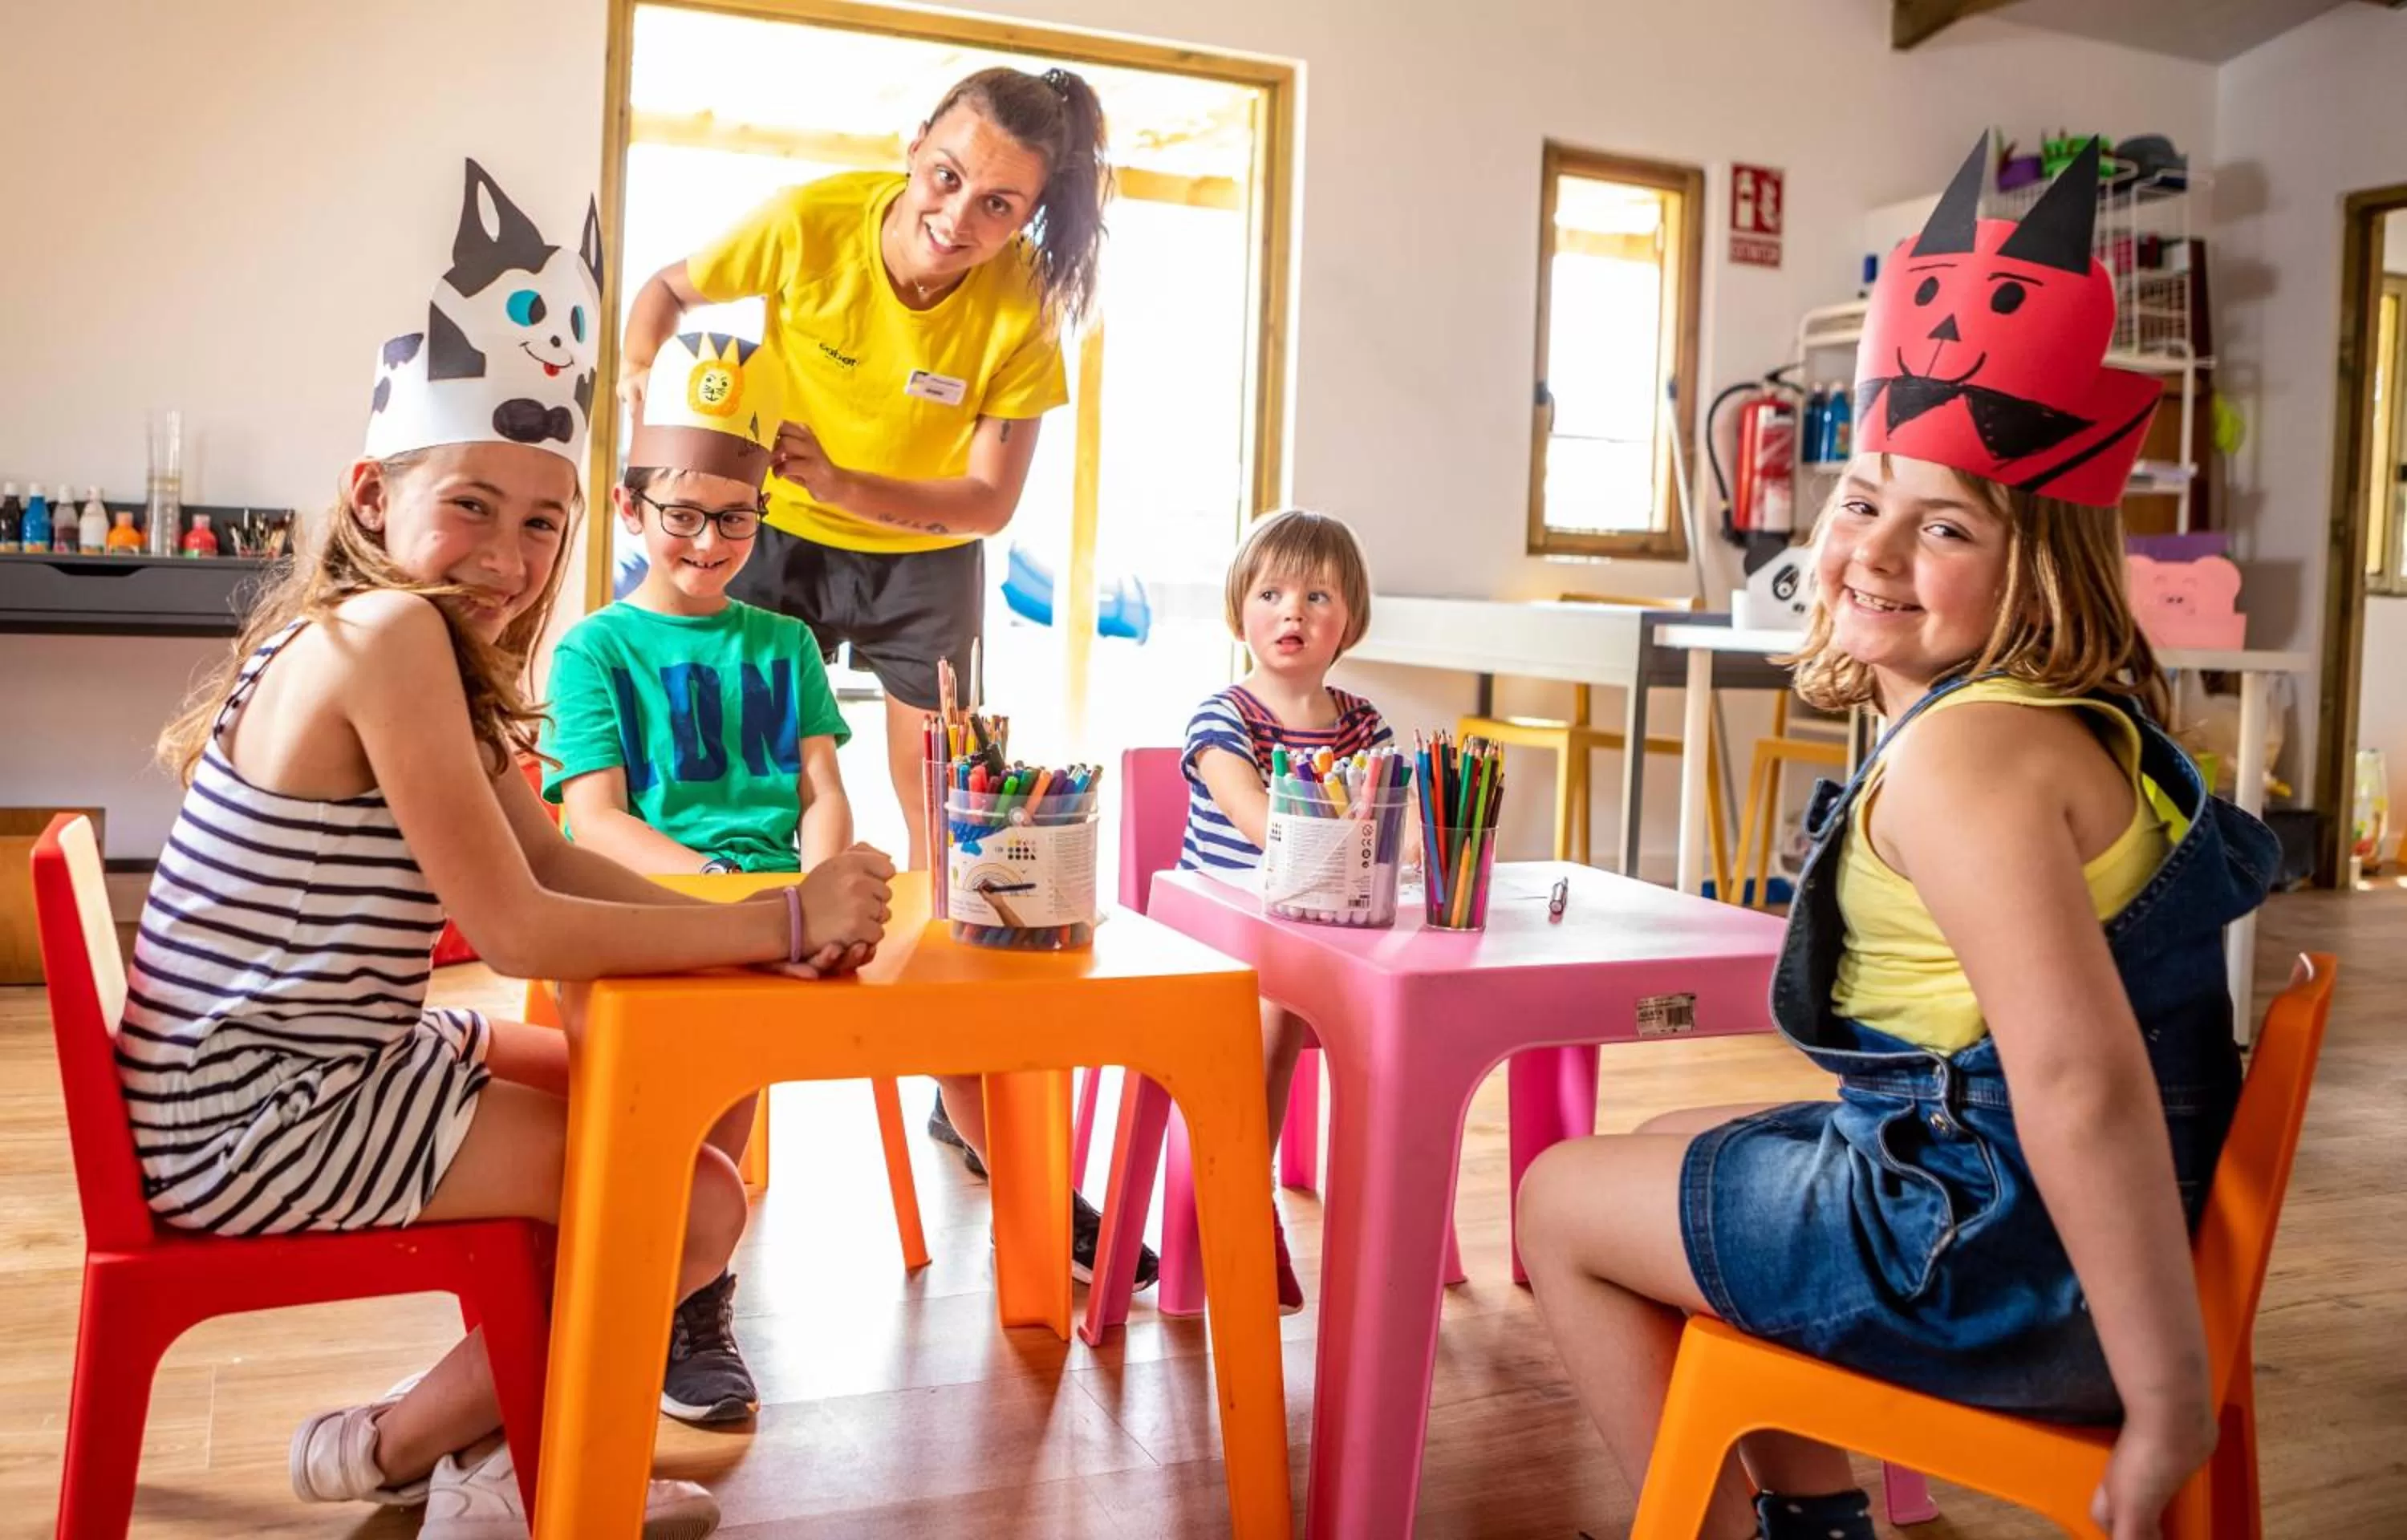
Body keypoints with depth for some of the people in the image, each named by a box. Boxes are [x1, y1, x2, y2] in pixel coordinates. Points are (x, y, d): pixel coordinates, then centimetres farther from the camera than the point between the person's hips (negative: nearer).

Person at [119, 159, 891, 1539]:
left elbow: (555, 861, 5)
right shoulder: (386, 632, -22)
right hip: (255, 1119, -10)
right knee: (700, 1205, -10)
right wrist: (780, 922, -19)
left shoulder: (439, 650, 8)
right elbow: (518, 929, -24)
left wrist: (766, 930, -9)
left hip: (321, 1065, 10)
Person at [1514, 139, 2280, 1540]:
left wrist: (2169, 1401, -28)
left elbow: (2082, 1082, -33)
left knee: (1562, 1200, 5)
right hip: (2003, 1204, 9)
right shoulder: (2080, 719, 5)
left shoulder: (1959, 755, -25)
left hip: (2000, 1269, -9)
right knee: (1680, 1151, 27)